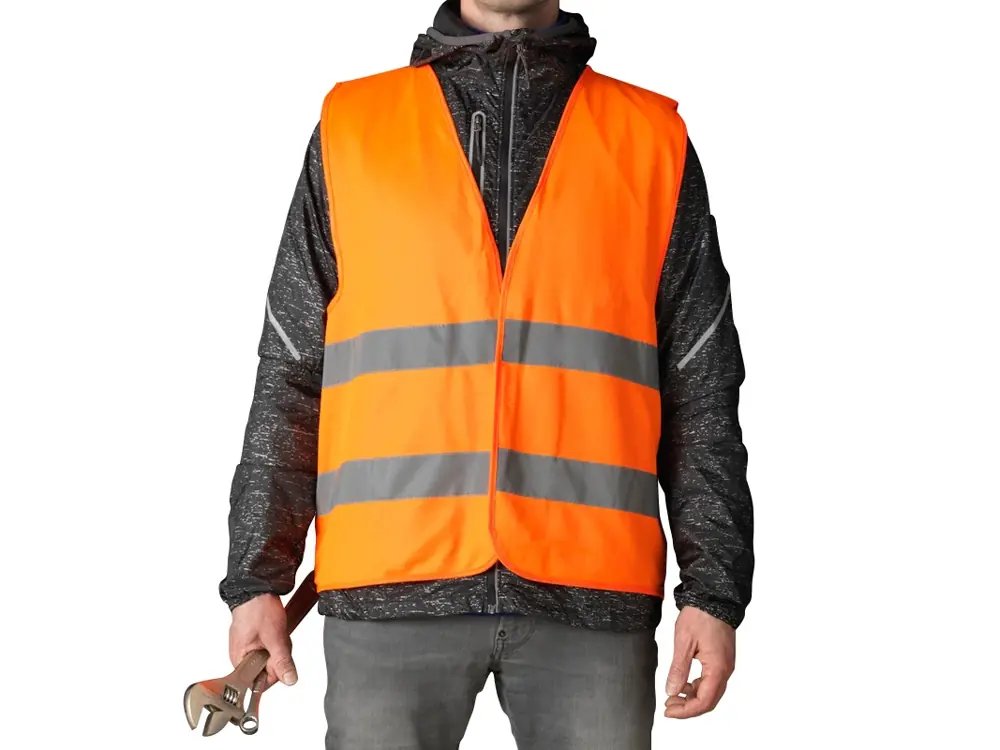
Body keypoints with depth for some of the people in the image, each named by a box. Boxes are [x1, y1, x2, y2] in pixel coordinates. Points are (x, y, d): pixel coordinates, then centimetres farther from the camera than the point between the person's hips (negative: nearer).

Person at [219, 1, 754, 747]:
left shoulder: (655, 140, 10)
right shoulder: (351, 127, 11)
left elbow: (702, 393, 8)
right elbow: (291, 377, 9)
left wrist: (715, 589, 1)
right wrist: (257, 575, 3)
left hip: (590, 594, 0)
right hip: (391, 588, 0)